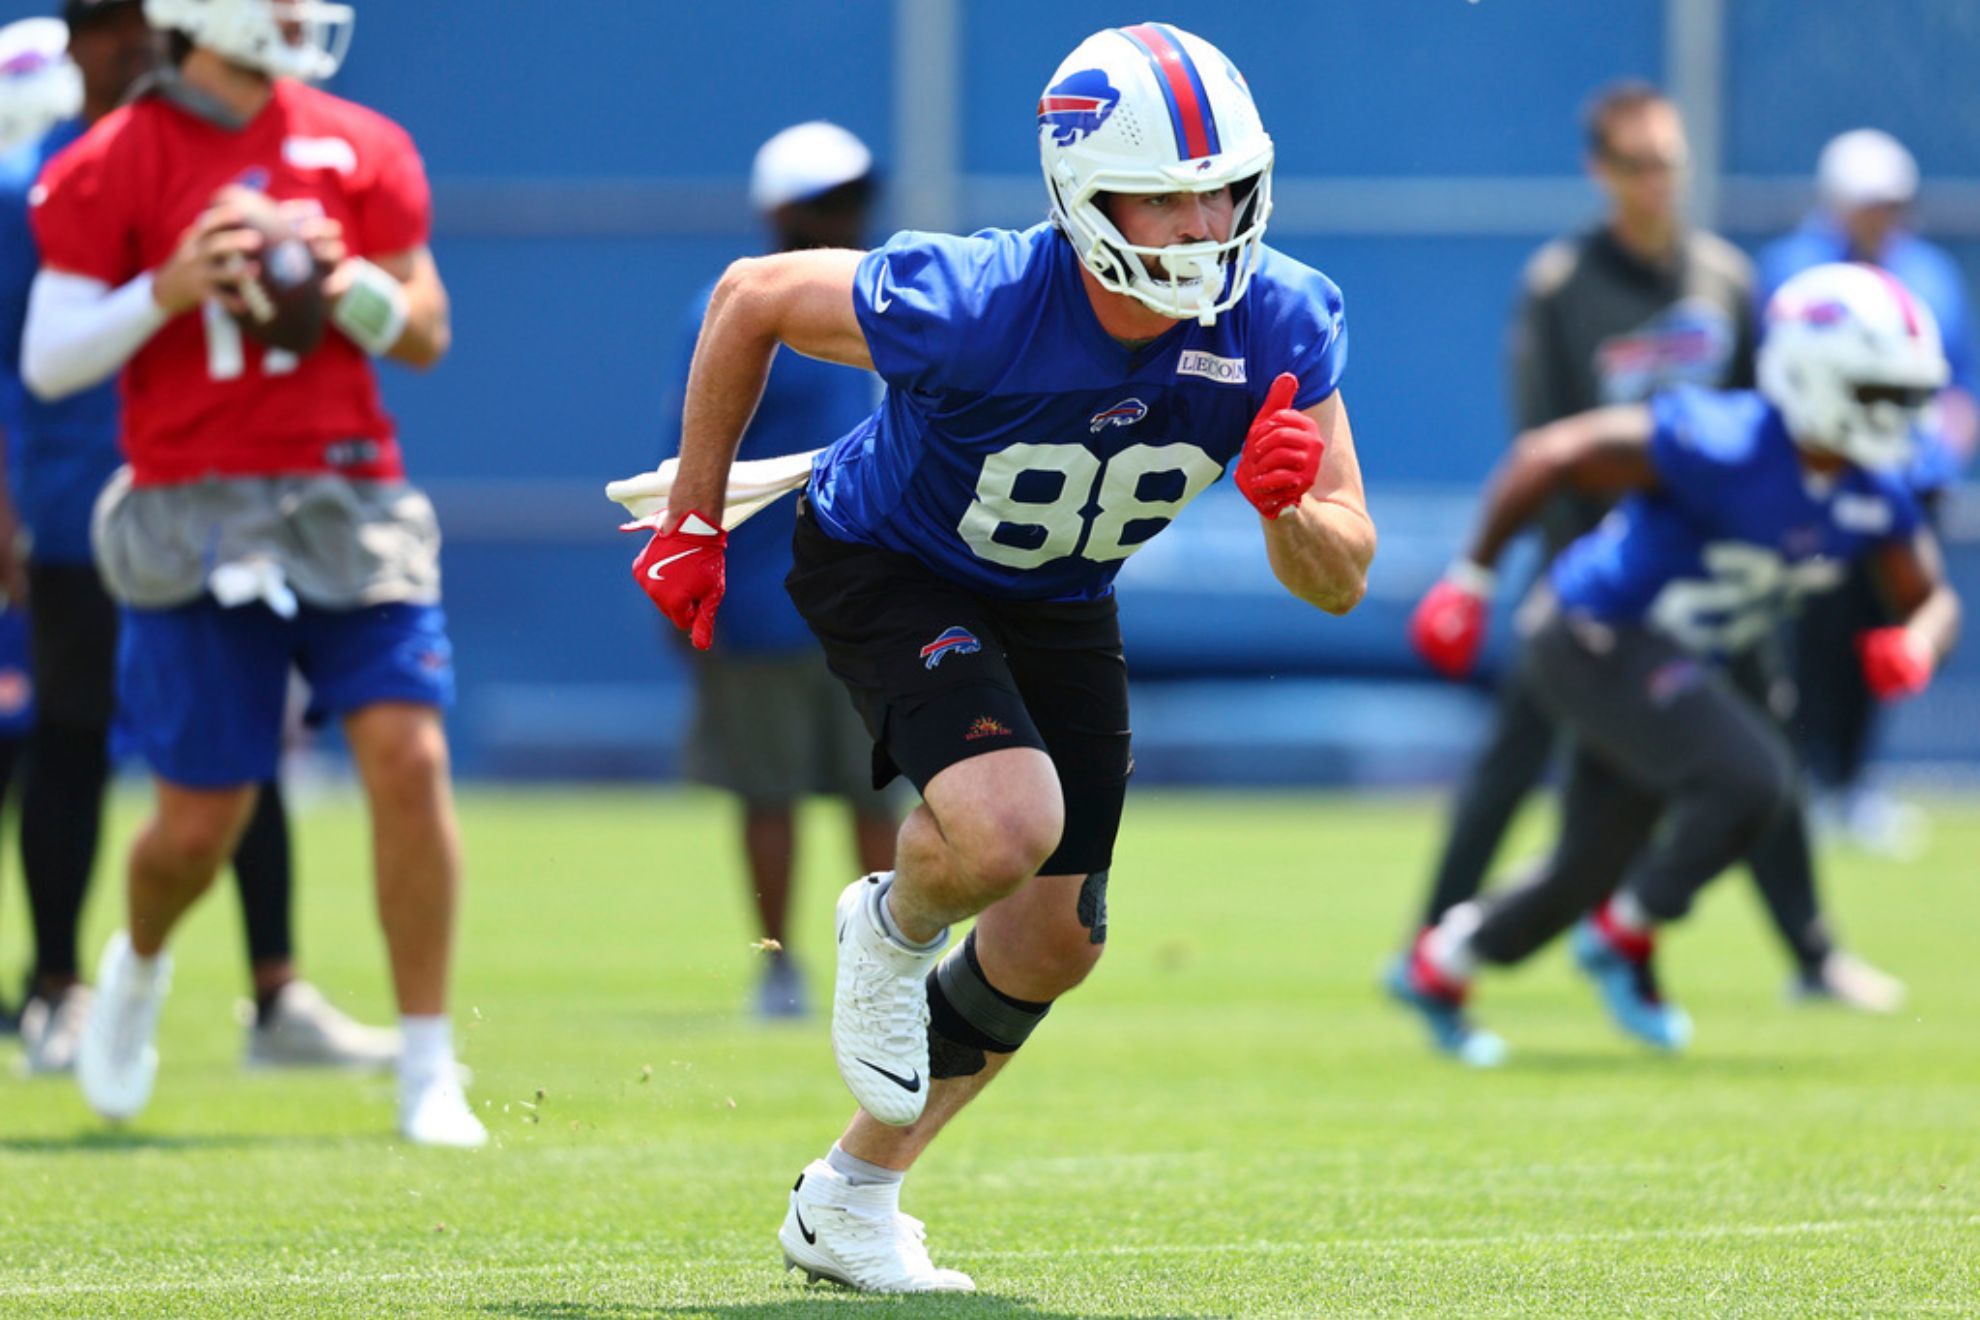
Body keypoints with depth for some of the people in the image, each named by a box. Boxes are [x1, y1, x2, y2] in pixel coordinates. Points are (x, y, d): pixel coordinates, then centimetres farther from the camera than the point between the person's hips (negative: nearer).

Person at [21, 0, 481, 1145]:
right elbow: (49, 362, -2)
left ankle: (429, 1071, -3)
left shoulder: (361, 150, 7)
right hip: (198, 516, -2)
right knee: (202, 819, 0)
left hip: (346, 492, 2)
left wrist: (352, 286, -10)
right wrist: (167, 291, -18)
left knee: (408, 759, -13)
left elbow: (427, 336, 11)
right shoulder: (110, 168, -2)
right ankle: (140, 966, 36)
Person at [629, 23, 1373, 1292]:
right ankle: (895, 926, 7)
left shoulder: (1276, 323, -24)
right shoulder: (970, 307, -36)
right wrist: (694, 522, -8)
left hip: (1060, 607, 6)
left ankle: (851, 1202, 28)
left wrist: (1290, 507, -40)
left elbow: (1341, 582, -16)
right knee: (1006, 828, -31)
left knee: (1053, 943, 8)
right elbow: (751, 298, -17)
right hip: (888, 568, -6)